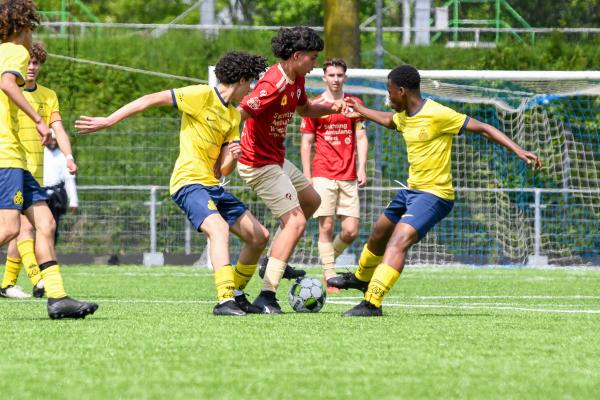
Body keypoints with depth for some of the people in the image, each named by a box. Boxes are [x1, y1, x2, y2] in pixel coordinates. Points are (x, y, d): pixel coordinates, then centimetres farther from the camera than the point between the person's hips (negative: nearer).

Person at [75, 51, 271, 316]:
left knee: (260, 236, 7)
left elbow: (222, 170, 13)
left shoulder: (233, 116, 17)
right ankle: (224, 301, -40)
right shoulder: (202, 95, -7)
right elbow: (151, 100, -9)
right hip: (189, 182, -9)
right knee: (219, 227, -32)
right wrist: (107, 122, -14)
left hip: (212, 185, 9)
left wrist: (232, 158, -11)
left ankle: (236, 295, 25)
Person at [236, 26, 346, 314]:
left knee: (311, 201, 27)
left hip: (277, 159, 11)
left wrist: (331, 108, 8)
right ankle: (266, 295, -18)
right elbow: (238, 114, -33)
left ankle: (273, 263, 31)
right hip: (260, 164, -11)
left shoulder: (297, 80, 5)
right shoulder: (273, 85, -27)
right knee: (295, 222, -16)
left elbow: (304, 109, 25)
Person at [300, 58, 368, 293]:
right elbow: (306, 143, 5)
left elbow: (361, 138, 10)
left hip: (348, 177, 2)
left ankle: (330, 256, 23)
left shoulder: (354, 104, 10)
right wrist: (307, 175, -2)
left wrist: (362, 168, -1)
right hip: (323, 175, -2)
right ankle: (330, 277, -4)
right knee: (326, 226, -9)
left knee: (351, 231, -4)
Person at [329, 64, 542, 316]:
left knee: (398, 243, -25)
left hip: (433, 195, -9)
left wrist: (518, 151, -27)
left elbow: (483, 128, -19)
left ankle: (372, 304, -30)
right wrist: (362, 112, 45)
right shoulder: (404, 116, 5)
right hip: (412, 190, 9)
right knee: (378, 236, 26)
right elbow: (389, 120, 31)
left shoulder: (437, 115, -21)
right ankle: (362, 278, 54)